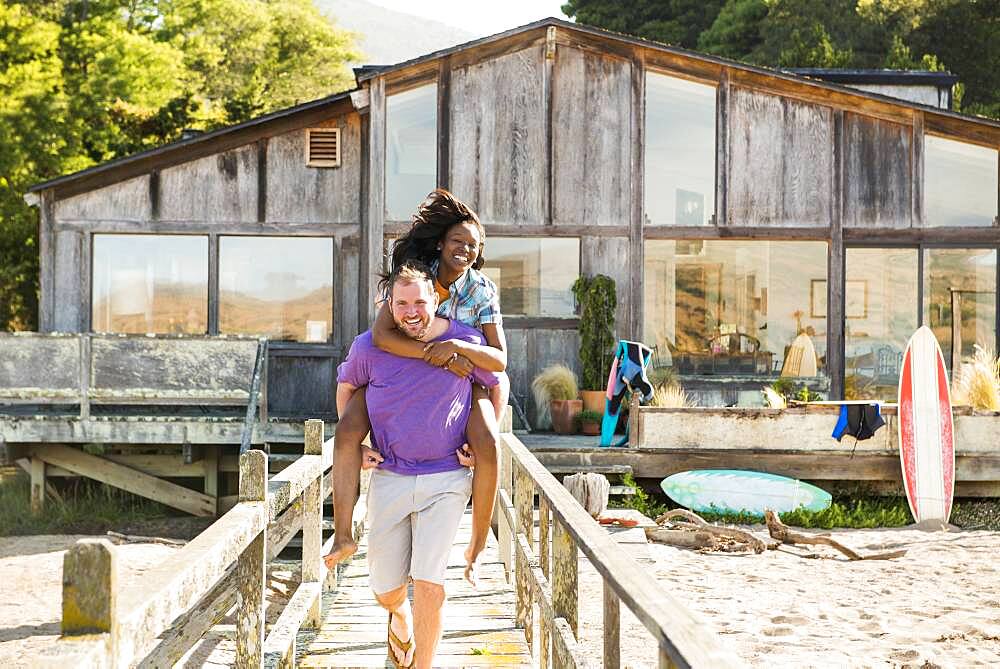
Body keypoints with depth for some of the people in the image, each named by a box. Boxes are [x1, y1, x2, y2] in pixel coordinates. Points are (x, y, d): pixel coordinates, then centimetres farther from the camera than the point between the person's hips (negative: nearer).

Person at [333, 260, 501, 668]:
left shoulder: (466, 343, -8)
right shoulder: (369, 346, -6)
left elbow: (496, 385, 12)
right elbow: (346, 387, 15)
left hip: (446, 480, -2)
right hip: (388, 478, 2)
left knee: (429, 583, -12)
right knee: (385, 590, 9)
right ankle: (400, 617, 47)